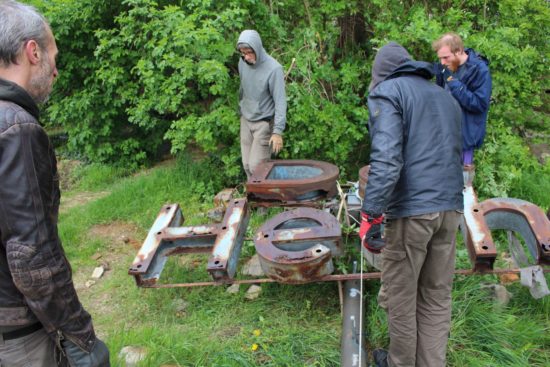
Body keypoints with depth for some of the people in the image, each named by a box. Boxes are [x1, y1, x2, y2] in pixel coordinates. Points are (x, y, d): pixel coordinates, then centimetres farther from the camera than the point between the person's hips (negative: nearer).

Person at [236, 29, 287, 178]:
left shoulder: (273, 68, -20)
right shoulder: (242, 63, -3)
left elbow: (280, 101, -20)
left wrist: (278, 131, -24)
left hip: (264, 122, -5)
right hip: (245, 120, 6)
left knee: (256, 166, -8)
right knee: (247, 165, 8)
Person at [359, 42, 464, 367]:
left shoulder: (387, 91, -1)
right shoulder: (446, 96, 22)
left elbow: (386, 158, -16)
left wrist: (370, 215, -16)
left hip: (410, 210, -7)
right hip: (450, 209, 7)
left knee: (401, 298, 9)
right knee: (437, 297, 14)